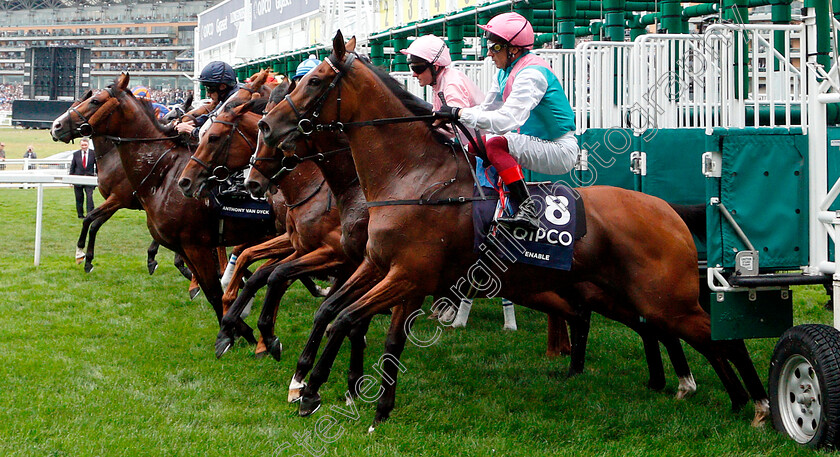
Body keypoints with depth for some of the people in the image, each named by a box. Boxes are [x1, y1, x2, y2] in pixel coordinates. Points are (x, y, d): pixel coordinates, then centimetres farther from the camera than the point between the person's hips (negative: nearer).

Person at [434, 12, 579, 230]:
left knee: (496, 144, -27)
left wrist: (459, 113, -32)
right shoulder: (506, 72, 7)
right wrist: (449, 118, -3)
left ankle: (528, 210, -31)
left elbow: (507, 120, -33)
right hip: (537, 142, 10)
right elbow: (486, 109, 12)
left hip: (561, 151, -10)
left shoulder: (532, 74, -23)